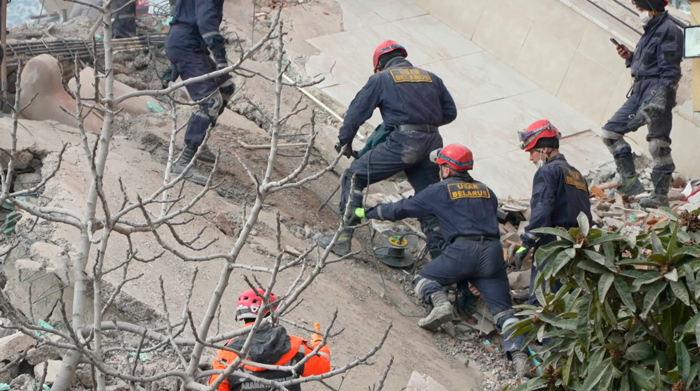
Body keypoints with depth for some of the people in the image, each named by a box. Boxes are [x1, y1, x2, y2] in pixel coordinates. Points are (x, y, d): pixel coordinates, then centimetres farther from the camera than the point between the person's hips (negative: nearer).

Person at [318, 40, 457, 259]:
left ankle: (343, 239, 1)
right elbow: (450, 112, 21)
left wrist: (344, 141, 23)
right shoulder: (431, 78, 22)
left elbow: (357, 111, 10)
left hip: (403, 142, -5)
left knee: (354, 177, 5)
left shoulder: (382, 79, 10)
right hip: (432, 143, 5)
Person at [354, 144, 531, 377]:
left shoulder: (440, 191, 10)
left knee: (423, 279, 16)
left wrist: (367, 213, 31)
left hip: (462, 251, -4)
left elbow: (400, 209, 18)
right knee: (503, 310, 2)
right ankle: (518, 353, -22)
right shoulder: (486, 191, 22)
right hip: (493, 253, 4)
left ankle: (440, 303, -16)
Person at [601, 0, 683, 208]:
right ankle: (631, 181, 6)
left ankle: (661, 195, 0)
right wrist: (630, 58, 9)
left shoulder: (668, 30, -10)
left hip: (656, 91, -10)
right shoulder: (651, 30, 19)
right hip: (640, 91, 10)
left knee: (658, 145, -6)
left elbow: (670, 69, -17)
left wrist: (660, 99, -25)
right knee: (610, 132, 6)